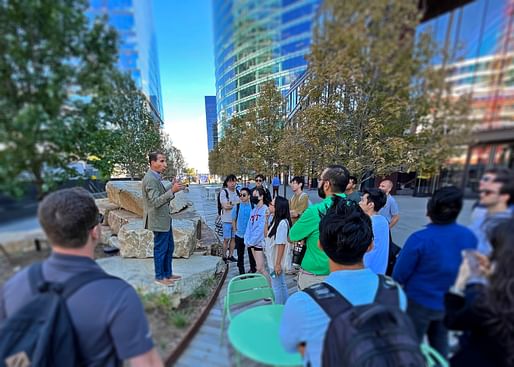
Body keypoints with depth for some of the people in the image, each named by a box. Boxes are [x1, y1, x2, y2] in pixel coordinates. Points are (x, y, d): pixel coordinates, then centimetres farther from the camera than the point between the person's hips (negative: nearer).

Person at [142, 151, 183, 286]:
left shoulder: (156, 177, 11)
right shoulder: (150, 179, -19)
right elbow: (156, 202, -26)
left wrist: (172, 189, 3)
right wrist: (172, 191, -33)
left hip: (164, 219, 10)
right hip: (158, 221, -10)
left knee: (169, 247, 18)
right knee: (160, 249, 6)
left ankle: (168, 273, 33)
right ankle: (159, 277, 24)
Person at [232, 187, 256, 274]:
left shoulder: (253, 207, -11)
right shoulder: (237, 206, -6)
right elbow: (233, 219, 6)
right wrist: (235, 230, 3)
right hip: (239, 235, 2)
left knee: (251, 254, 14)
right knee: (240, 255, 14)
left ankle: (252, 270, 37)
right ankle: (241, 272, 33)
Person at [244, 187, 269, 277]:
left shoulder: (265, 210, -16)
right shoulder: (253, 210, 8)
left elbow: (261, 228, -19)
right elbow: (249, 226, 8)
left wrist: (251, 241, -14)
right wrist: (247, 240, 0)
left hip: (259, 242, -7)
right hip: (252, 242, 7)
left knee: (260, 268, -3)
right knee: (258, 266, 18)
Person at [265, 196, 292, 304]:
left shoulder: (282, 223, -25)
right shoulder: (275, 220, 2)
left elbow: (282, 244, -24)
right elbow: (266, 233, 13)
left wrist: (278, 263, -20)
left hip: (277, 262, -9)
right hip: (273, 260, 9)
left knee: (277, 287, 9)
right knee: (281, 285, 23)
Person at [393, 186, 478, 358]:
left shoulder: (419, 239, -29)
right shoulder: (469, 236, -13)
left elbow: (399, 275, -19)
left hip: (419, 303, -4)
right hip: (450, 304, 5)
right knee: (440, 344, 27)